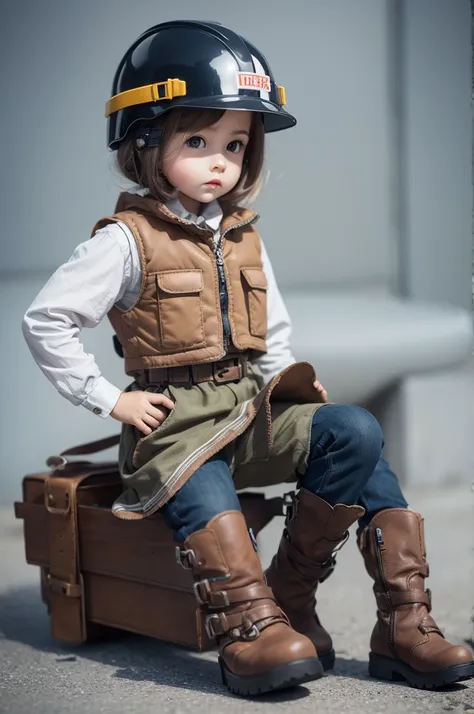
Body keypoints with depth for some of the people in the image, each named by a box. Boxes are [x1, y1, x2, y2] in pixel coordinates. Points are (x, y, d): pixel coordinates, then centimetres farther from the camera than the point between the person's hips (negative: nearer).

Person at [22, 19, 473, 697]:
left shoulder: (244, 239, 14)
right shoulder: (129, 241, -6)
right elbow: (45, 321, -8)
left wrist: (284, 389, 6)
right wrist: (110, 399, -10)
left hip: (250, 411, 5)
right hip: (175, 418, -5)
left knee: (355, 433, -17)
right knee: (207, 504, -35)